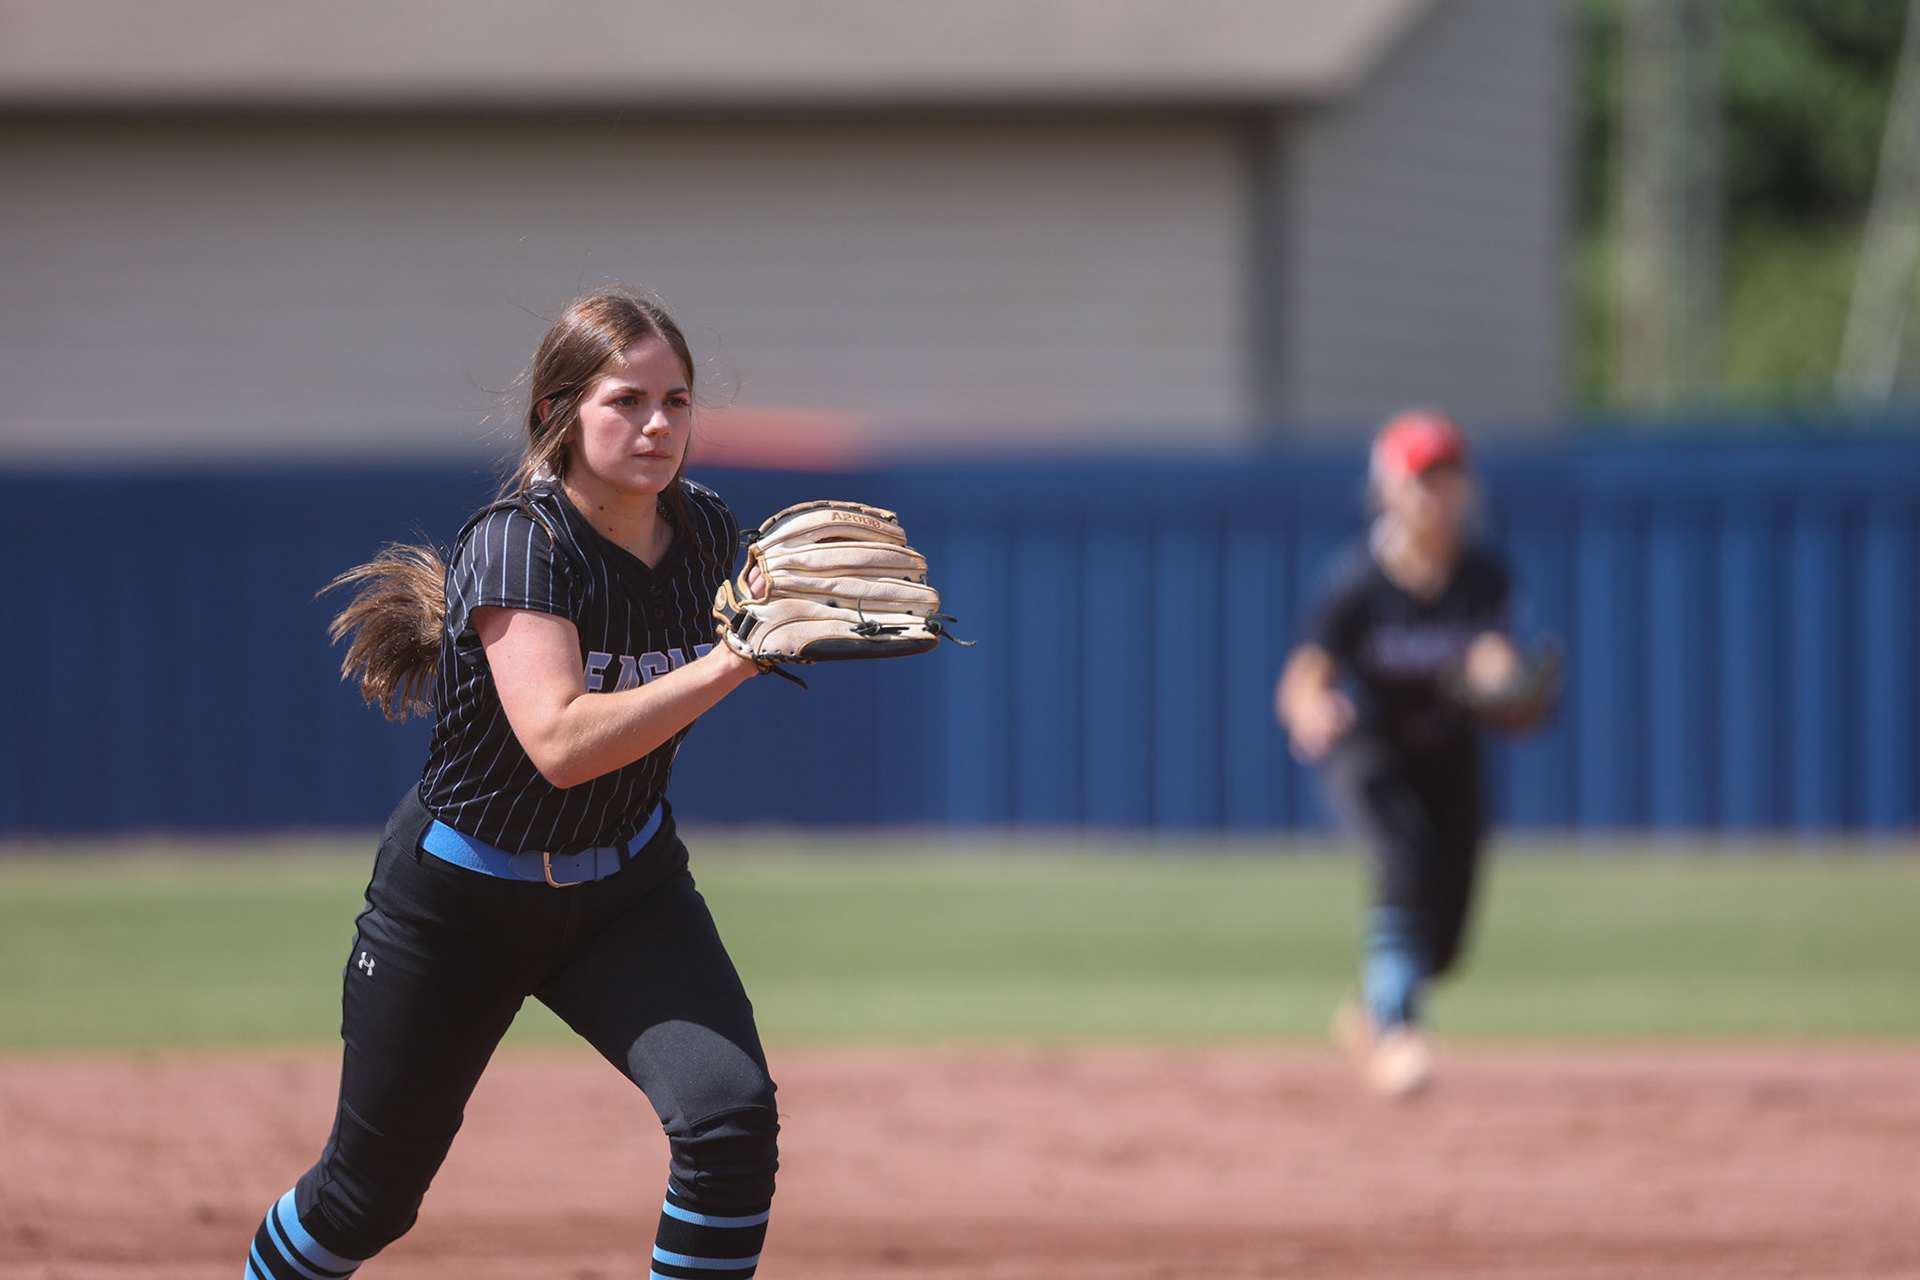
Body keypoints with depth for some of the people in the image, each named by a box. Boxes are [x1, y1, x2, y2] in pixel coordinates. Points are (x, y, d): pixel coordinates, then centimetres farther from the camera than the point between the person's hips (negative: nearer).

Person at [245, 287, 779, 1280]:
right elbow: (561, 741, -39)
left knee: (730, 1113, -22)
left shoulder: (705, 531, -8)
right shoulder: (518, 543, -26)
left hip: (627, 886, 4)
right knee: (367, 1197, 10)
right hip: (460, 900, -4)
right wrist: (732, 662, -44)